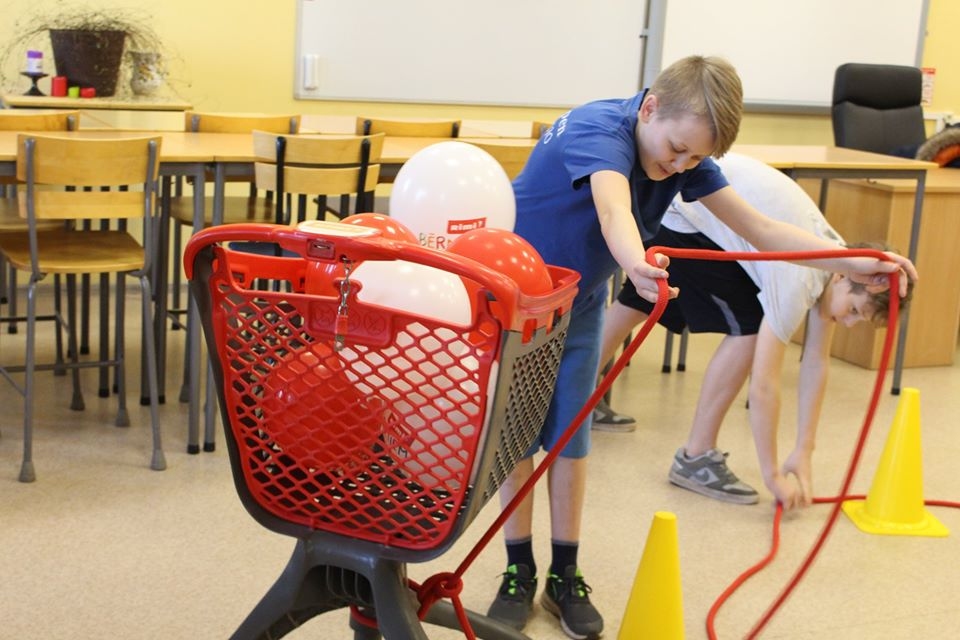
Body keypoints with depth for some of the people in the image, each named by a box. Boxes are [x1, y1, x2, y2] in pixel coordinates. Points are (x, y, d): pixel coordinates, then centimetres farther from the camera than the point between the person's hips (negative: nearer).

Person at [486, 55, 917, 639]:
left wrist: (854, 262, -29)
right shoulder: (600, 130, -33)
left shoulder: (685, 156, -14)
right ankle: (519, 574, 16)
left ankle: (565, 576, 18)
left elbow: (759, 229, -17)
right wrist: (636, 267, -76)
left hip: (579, 302, 5)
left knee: (570, 435, 7)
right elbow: (613, 209, -55)